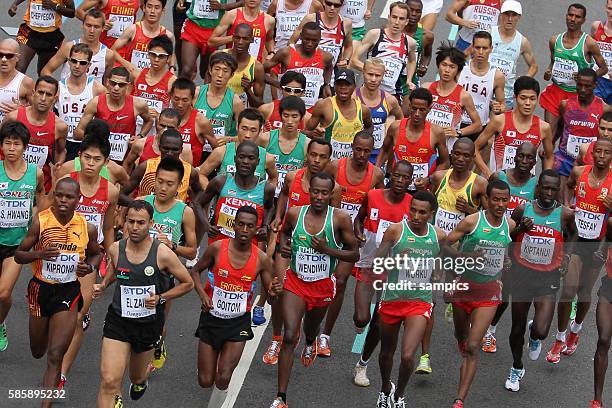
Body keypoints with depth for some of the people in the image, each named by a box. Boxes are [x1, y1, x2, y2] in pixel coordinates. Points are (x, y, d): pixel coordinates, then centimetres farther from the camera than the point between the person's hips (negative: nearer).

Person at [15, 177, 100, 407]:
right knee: (37, 351, 20)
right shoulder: (41, 221, -12)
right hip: (41, 287, 1)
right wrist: (39, 253, -26)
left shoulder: (87, 228, -7)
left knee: (55, 357, -8)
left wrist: (89, 267, -9)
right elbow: (18, 256, -6)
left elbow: (96, 254, 13)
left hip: (69, 291, -1)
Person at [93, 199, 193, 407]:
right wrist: (103, 285, 3)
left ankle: (140, 381, 60)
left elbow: (187, 283, -4)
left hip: (149, 325, -1)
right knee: (109, 382, -15)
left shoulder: (163, 254, -16)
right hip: (118, 320, 1)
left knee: (137, 377, 22)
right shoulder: (116, 249, -6)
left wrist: (160, 298, -15)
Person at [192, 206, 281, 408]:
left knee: (223, 379, -10)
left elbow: (270, 298, 0)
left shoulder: (261, 259, -10)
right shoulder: (217, 248, -12)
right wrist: (202, 294, -13)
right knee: (205, 381, 5)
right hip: (211, 318, 0)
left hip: (238, 322, 0)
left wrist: (274, 293, -24)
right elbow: (196, 270, 5)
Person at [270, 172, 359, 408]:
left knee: (311, 326, 27)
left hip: (322, 285, 1)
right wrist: (284, 245, -4)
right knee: (289, 336, -13)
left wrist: (327, 249, -23)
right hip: (295, 282, 0)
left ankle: (310, 343, 69)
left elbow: (355, 255, -9)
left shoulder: (340, 219, -16)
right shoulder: (294, 213, -9)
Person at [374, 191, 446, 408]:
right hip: (393, 298, 0)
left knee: (407, 356, -14)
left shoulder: (439, 236, 0)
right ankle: (385, 388, 46)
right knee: (387, 351, 18)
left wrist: (436, 275, 2)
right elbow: (377, 261, -4)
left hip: (420, 302, 0)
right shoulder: (395, 230, -9)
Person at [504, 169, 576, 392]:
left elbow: (573, 234, 13)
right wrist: (521, 228, -14)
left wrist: (566, 257, 2)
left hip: (548, 278, -1)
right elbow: (506, 237, 5)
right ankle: (517, 368, 38)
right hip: (522, 273, 1)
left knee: (541, 331, -14)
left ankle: (534, 335, 26)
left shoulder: (565, 214, -9)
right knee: (517, 327, 13)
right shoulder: (523, 209, -8)